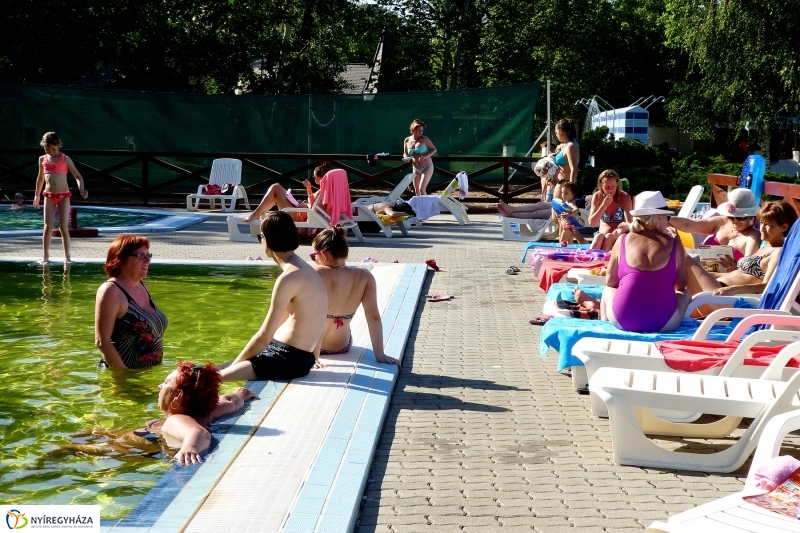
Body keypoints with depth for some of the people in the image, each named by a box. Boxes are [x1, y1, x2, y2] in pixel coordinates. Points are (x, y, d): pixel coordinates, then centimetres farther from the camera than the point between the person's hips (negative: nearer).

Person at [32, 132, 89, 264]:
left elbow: (78, 176, -1)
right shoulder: (43, 159, 9)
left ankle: (67, 256, 4)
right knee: (48, 227, -1)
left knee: (63, 226, -2)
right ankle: (45, 255, 4)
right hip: (49, 195, 2)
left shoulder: (65, 159, -1)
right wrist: (36, 195, 26)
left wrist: (81, 189, -18)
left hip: (64, 195, -2)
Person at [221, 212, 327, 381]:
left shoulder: (289, 278, -19)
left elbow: (264, 337, -18)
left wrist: (235, 364, -6)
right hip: (281, 349, 10)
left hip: (290, 359, -10)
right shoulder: (301, 269, 12)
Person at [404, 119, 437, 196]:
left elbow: (434, 149, -5)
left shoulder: (424, 139, -12)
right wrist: (406, 157, -11)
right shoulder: (407, 140, 0)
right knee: (417, 191, 9)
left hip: (427, 167, -5)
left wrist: (425, 156, -21)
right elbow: (405, 153, 14)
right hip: (416, 168, 5)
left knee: (422, 189, -17)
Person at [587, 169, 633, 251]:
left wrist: (626, 226, -43)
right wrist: (604, 205, -19)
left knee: (609, 237, -32)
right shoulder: (597, 196, -2)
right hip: (602, 236, 2)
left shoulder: (624, 197, -8)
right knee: (599, 236, -31)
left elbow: (629, 222, -18)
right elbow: (592, 223, -9)